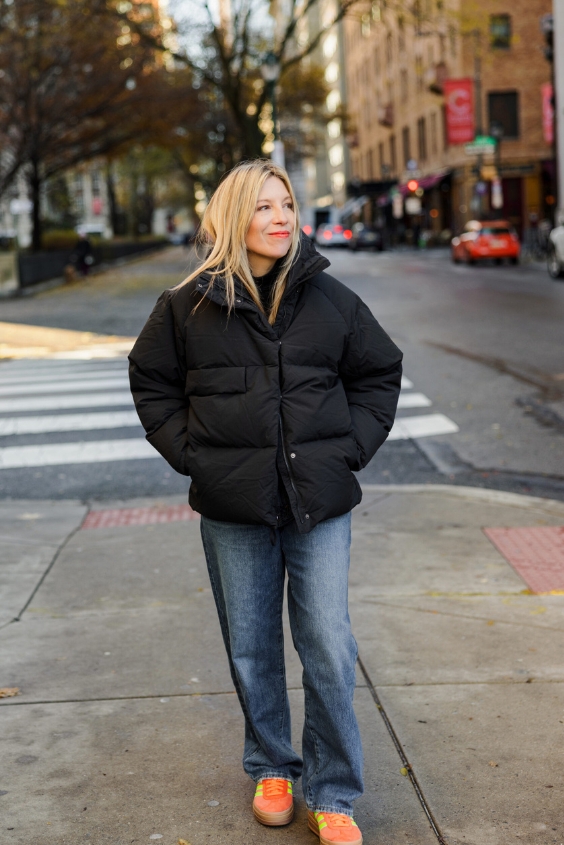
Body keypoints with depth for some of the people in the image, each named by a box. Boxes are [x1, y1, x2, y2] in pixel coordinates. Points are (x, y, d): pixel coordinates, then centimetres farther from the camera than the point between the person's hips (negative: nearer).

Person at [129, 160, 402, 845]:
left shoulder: (329, 298, 2)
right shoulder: (190, 305, -1)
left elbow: (379, 373, 13)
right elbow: (151, 381, 11)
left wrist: (350, 448, 3)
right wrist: (190, 454, 1)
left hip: (320, 504, 0)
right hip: (233, 509, 0)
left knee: (328, 650, -2)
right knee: (251, 650, 11)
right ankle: (271, 769, 33)